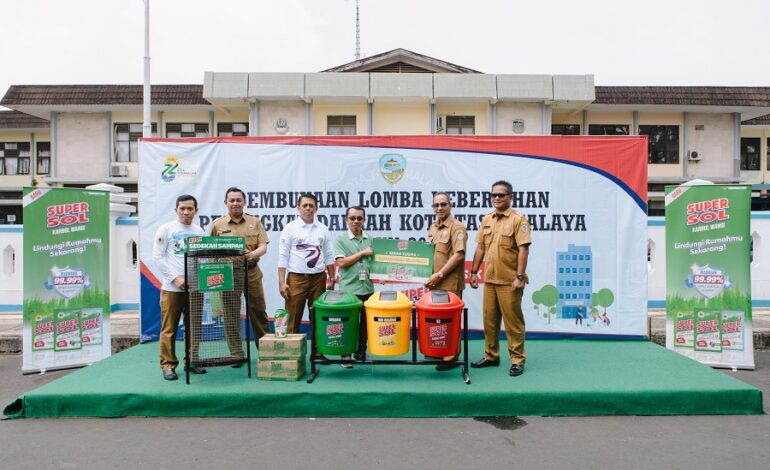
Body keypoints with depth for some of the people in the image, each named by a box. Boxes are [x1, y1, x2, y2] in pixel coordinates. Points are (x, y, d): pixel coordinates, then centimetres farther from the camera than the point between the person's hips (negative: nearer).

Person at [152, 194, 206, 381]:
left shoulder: (199, 231, 10)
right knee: (169, 329, 0)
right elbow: (157, 257, -4)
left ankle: (192, 361, 21)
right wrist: (175, 278, -12)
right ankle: (168, 365, 10)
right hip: (172, 287, -3)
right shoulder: (166, 229, 0)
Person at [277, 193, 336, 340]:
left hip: (319, 278, 3)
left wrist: (332, 279, 7)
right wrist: (281, 282, -10)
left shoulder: (323, 229, 9)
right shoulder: (290, 228, 0)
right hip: (296, 278, -3)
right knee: (293, 320, -2)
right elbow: (283, 257, -4)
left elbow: (329, 256, 12)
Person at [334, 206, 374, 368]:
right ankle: (346, 355, 16)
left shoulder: (371, 240, 11)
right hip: (349, 289, -3)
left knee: (364, 324, 10)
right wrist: (363, 253, -10)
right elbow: (341, 262, -10)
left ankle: (361, 354, 24)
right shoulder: (340, 239, 0)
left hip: (367, 289, 4)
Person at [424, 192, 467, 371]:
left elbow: (458, 255, -18)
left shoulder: (457, 227, -9)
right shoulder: (432, 227, 15)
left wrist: (440, 274, -20)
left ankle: (451, 357, 10)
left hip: (450, 283, -7)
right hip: (434, 282, 7)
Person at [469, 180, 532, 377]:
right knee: (489, 320, 13)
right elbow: (480, 247, 15)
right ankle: (491, 356, 26)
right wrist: (474, 272, 11)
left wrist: (520, 276, -19)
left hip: (509, 281, -6)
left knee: (513, 322, 1)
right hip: (490, 279, 6)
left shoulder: (518, 220, -7)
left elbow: (523, 250, -13)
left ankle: (517, 360, 11)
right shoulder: (486, 219, 12)